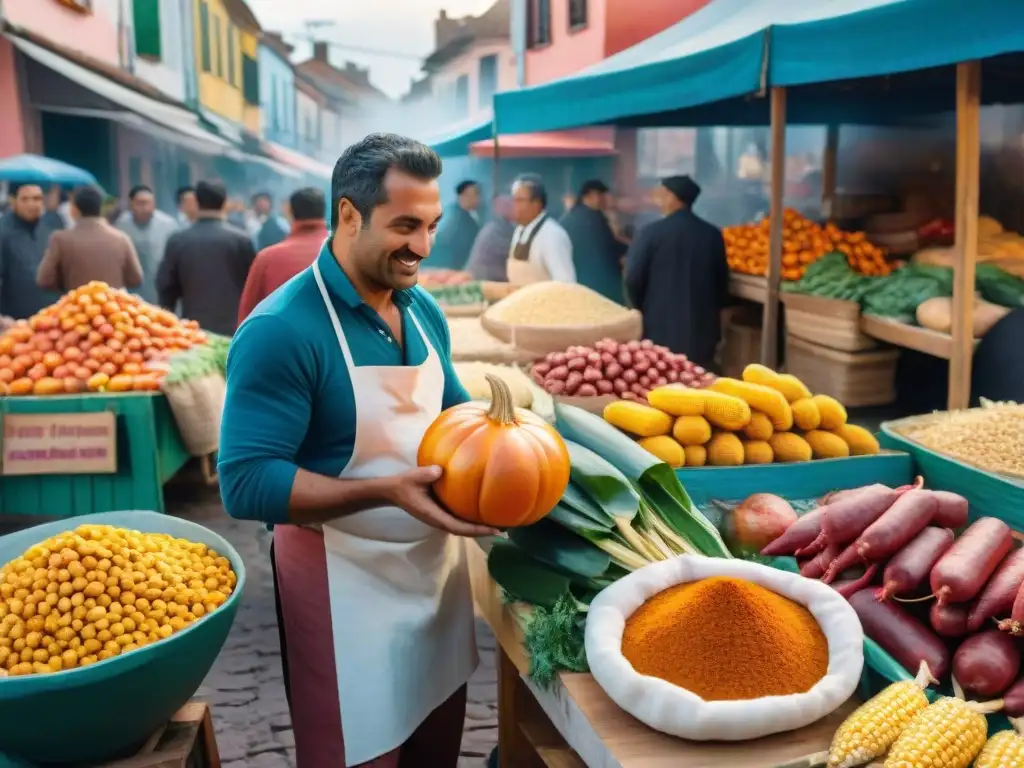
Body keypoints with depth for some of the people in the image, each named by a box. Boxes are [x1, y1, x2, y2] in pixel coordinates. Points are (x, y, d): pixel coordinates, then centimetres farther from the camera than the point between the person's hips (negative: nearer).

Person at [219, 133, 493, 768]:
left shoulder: (424, 310, 1)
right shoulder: (282, 329, -22)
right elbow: (246, 483, -25)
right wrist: (385, 492, -33)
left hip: (439, 559, 7)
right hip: (345, 578, -7)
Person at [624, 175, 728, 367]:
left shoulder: (651, 232, -10)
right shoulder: (713, 234, 3)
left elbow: (633, 279, -6)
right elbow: (722, 281, 9)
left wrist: (642, 309, 12)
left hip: (660, 328, -4)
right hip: (702, 328, 4)